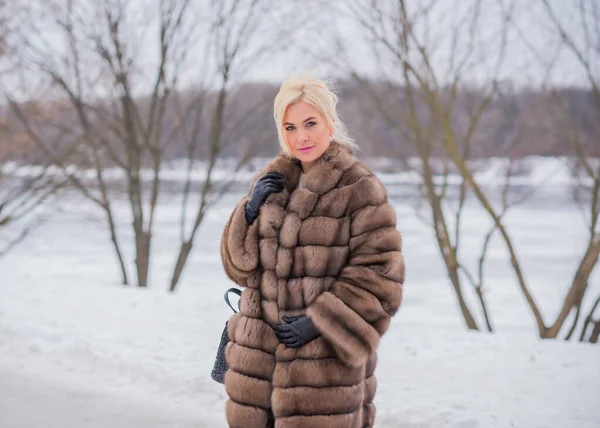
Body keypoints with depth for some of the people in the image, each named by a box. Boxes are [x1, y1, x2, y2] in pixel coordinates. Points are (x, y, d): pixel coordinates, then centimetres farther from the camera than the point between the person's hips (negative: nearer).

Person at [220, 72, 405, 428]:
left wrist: (320, 322, -16)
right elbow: (238, 264, 9)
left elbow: (381, 274, -11)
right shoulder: (272, 181, 10)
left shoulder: (360, 188, -8)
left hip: (325, 358, -5)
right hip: (260, 351, 5)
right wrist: (252, 210, -7)